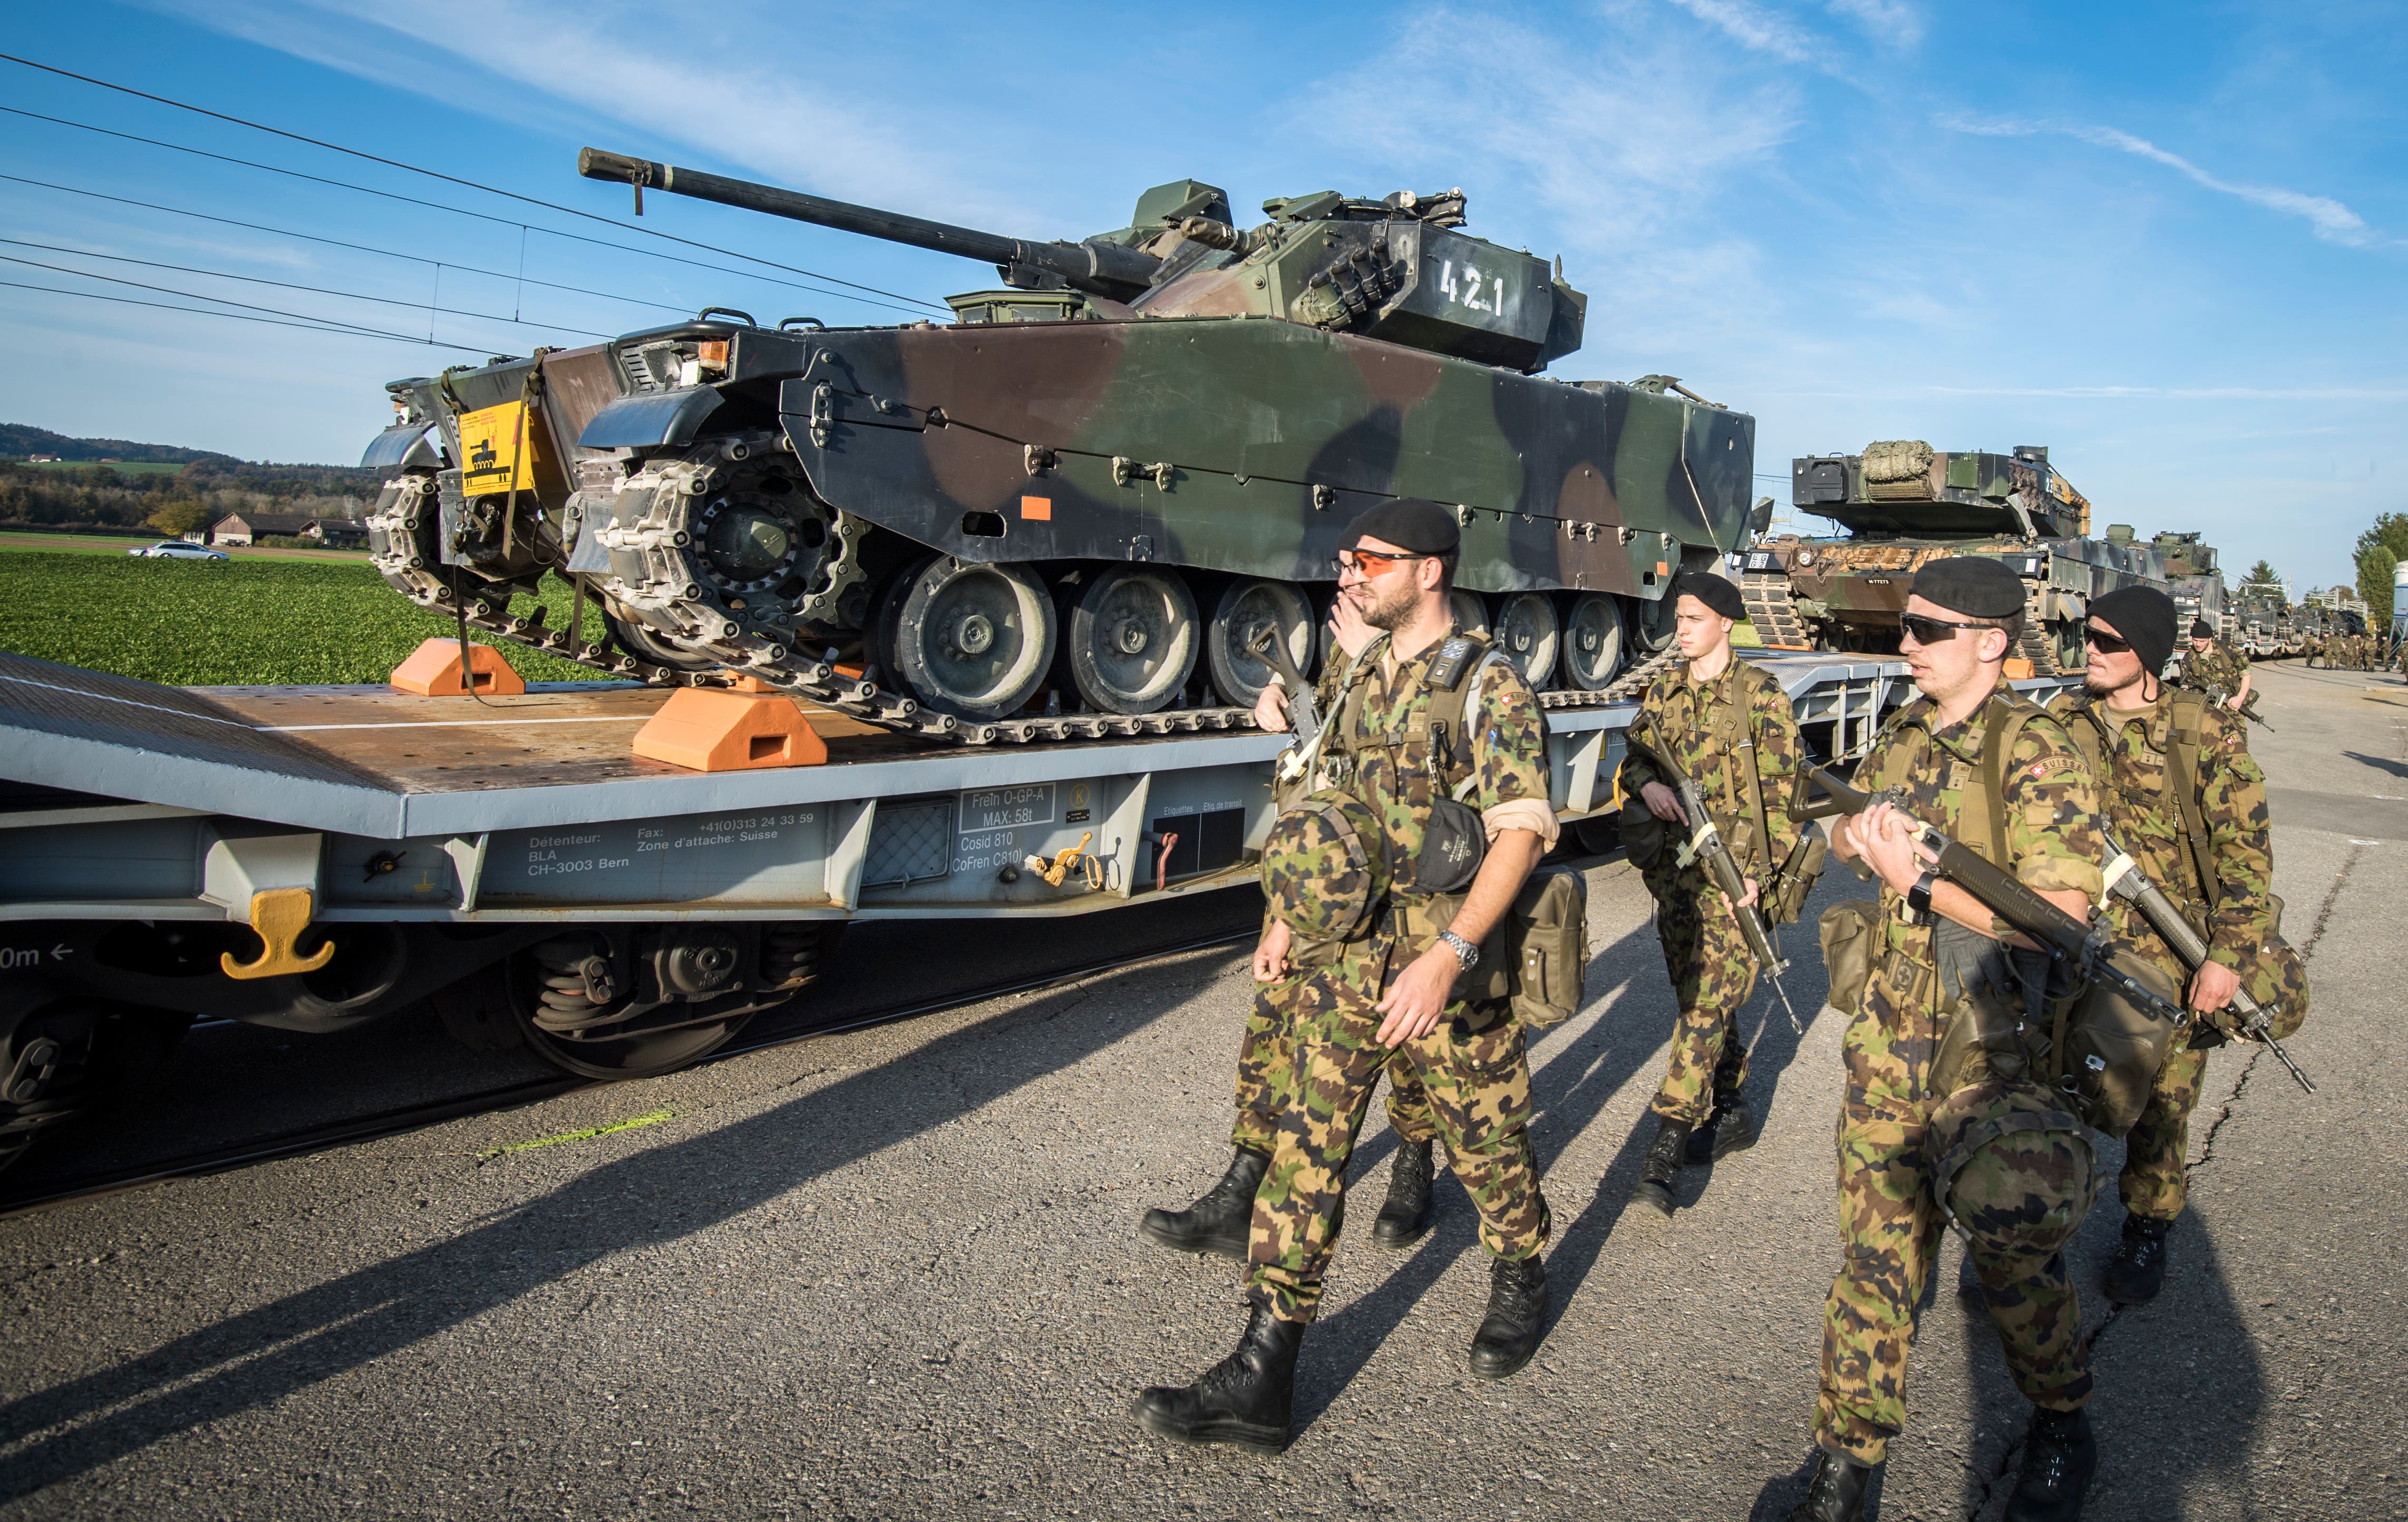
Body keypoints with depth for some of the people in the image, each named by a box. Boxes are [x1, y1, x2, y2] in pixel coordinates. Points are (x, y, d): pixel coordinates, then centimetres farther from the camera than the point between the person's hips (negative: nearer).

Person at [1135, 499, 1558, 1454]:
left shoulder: (1489, 687, -12)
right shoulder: (1362, 681, 10)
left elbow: (1521, 831, -19)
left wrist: (1448, 953, -29)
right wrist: (1291, 915, 17)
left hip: (1447, 969, -6)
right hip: (1343, 957, 6)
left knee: (1486, 1142, 14)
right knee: (1305, 1149, 2)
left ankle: (1521, 1283, 43)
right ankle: (1262, 1377, 8)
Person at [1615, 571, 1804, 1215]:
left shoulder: (1761, 695, -6)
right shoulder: (1664, 690, 10)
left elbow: (1779, 793, -6)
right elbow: (1633, 753, 14)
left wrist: (1759, 871, -13)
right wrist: (1646, 782, -11)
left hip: (1732, 871, -6)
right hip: (1674, 867, 6)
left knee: (1709, 1004, -10)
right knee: (1697, 996, 14)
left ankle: (1665, 1151, -12)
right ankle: (1732, 1112, 31)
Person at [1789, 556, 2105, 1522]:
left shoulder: (2034, 755, -17)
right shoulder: (1900, 737, 6)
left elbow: (2059, 919, -23)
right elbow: (1854, 833, 23)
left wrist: (1918, 880, -23)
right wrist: (1856, 839, 0)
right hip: (1892, 1041, 6)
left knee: (2014, 1261, 6)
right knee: (1876, 1248, 11)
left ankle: (2062, 1433, 36)